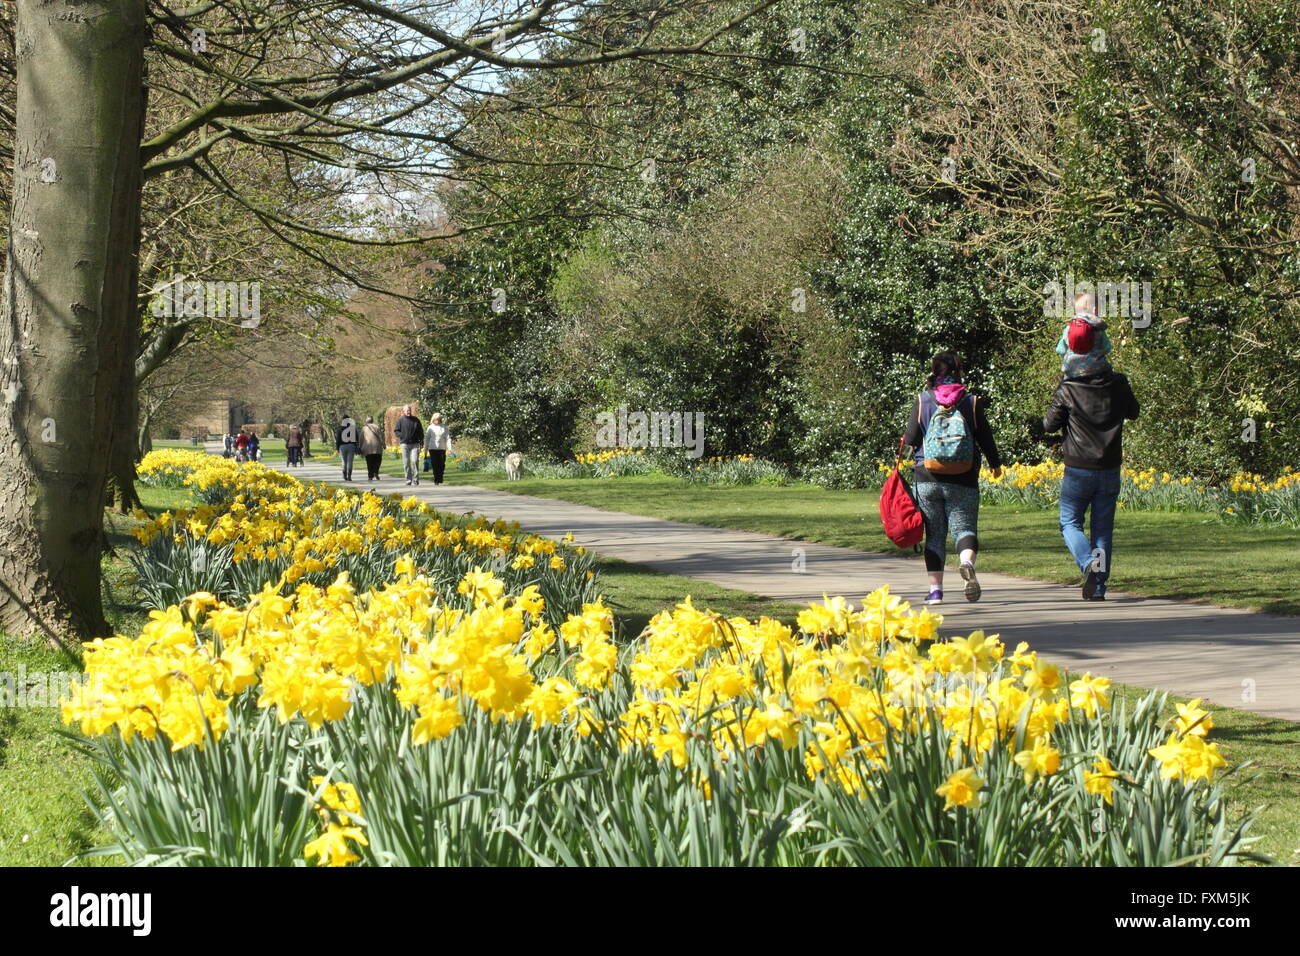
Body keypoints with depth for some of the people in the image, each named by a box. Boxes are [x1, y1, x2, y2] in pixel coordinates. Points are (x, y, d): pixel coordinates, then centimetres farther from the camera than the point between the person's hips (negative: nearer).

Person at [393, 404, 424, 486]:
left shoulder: (416, 420, 9)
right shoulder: (400, 420, 4)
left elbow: (421, 431, 17)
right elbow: (396, 431, 6)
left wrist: (421, 441, 9)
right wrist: (402, 436, -9)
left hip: (414, 444, 0)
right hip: (404, 444, 0)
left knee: (415, 460, -11)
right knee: (406, 462, 1)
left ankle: (415, 479, -6)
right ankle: (408, 479, 9)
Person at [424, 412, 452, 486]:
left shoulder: (444, 427, 5)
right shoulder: (431, 427, 5)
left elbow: (448, 438, 3)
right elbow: (427, 438, 10)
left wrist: (449, 448, -7)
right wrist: (426, 449, 9)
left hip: (442, 448, 0)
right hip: (433, 448, 0)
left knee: (442, 464, -3)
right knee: (435, 465, -3)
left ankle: (440, 479, 15)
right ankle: (436, 480, 3)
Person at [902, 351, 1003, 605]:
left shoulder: (923, 401, -1)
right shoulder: (972, 402, -2)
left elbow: (911, 438, 0)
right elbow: (985, 437, 4)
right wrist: (995, 464, 21)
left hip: (927, 478, 1)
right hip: (963, 481, -1)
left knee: (934, 534, 9)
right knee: (964, 527, 1)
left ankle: (935, 589, 6)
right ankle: (967, 562, -31)